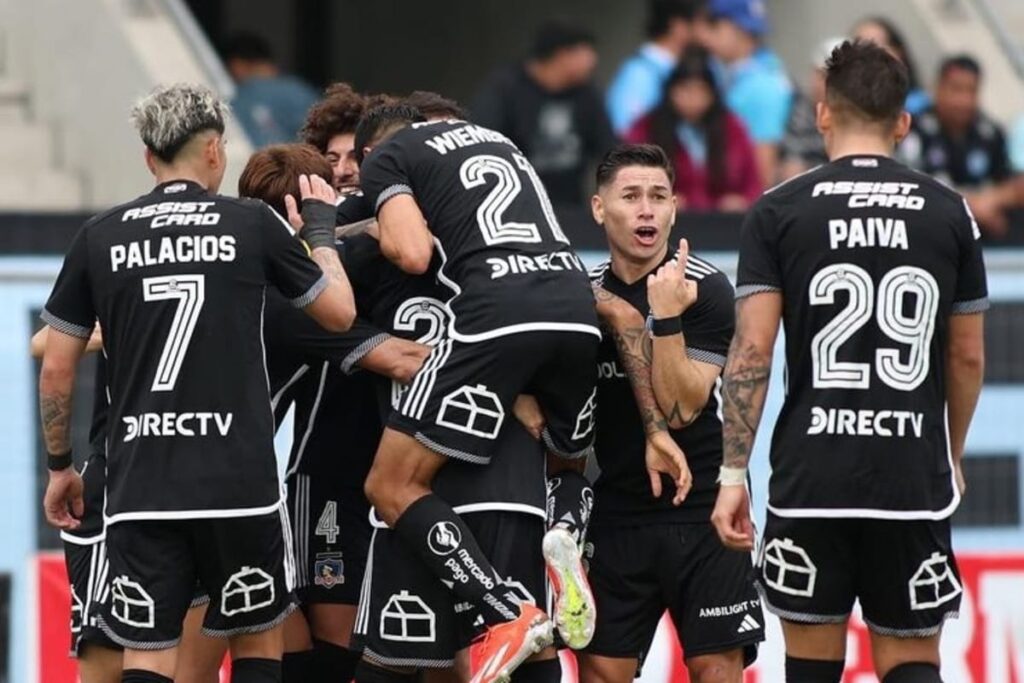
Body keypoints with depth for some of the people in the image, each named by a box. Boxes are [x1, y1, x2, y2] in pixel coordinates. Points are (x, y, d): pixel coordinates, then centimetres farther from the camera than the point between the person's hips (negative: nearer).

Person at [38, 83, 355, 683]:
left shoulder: (99, 238, 5)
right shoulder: (255, 225, 0)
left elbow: (57, 371, 7)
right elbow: (340, 313, 12)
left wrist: (60, 465, 21)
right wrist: (321, 229, 28)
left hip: (140, 487, 1)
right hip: (239, 479, -1)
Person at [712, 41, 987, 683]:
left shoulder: (779, 212, 0)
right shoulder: (948, 212, 5)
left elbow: (752, 351, -6)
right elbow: (968, 357, 11)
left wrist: (733, 473, -1)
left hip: (812, 477, -1)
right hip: (914, 478, 1)